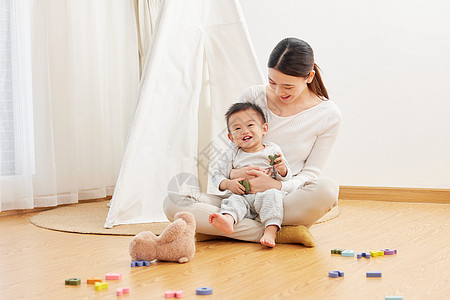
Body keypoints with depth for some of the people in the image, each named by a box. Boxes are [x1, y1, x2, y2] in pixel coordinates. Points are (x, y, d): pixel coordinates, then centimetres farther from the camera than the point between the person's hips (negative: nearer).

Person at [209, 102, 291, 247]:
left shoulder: (273, 150, 9)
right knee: (234, 200, -28)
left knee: (271, 195, -32)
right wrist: (228, 184, -9)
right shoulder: (232, 155, 12)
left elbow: (286, 177, 9)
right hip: (243, 196, 1)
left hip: (266, 192, -1)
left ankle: (271, 230, -48)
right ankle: (228, 219, -59)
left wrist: (282, 169, -14)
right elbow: (217, 175, 12)